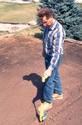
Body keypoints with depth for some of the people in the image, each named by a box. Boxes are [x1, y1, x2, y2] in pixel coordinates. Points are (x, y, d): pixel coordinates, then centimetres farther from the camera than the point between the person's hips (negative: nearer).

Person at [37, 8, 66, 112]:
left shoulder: (58, 31, -32)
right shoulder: (47, 26, -6)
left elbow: (57, 52, -36)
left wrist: (50, 68, -40)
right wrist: (44, 49, 27)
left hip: (55, 57, -8)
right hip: (48, 55, 8)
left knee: (49, 79, 1)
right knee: (55, 75, 22)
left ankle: (48, 102, 19)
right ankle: (59, 93, 42)